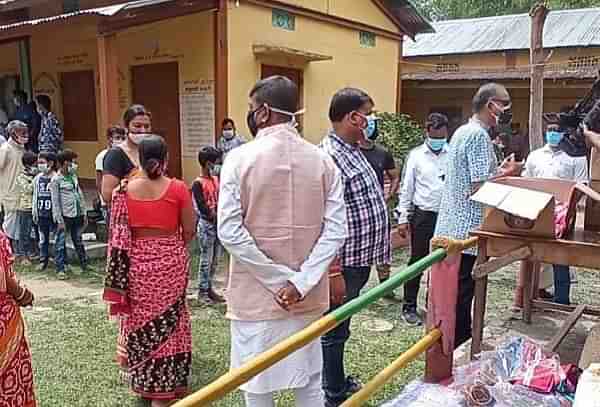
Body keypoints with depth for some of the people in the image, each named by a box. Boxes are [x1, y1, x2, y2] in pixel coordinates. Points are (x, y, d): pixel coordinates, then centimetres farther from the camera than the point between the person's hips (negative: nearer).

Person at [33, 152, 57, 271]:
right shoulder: (37, 178, 5)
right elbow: (35, 196, 12)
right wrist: (34, 212, 12)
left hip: (54, 213, -5)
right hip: (41, 214, 5)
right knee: (43, 239, 14)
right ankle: (43, 261, 25)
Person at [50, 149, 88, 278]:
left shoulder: (74, 176, 10)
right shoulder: (56, 179, -8)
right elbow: (55, 201, -10)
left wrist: (84, 214, 11)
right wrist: (59, 220, -13)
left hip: (77, 214, 6)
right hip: (65, 216, -6)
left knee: (78, 241, 16)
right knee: (61, 243, 2)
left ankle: (85, 265, 26)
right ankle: (60, 269, 8)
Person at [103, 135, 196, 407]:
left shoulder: (125, 190, -3)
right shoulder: (178, 189, -9)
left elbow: (118, 233, 1)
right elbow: (189, 231, -3)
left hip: (136, 262, 2)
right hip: (170, 261, -2)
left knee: (141, 319, 16)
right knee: (167, 321, 10)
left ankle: (144, 381, 30)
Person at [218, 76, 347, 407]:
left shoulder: (240, 158, -11)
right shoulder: (322, 160, -2)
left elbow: (229, 231, -16)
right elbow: (336, 229, -8)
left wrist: (279, 279, -12)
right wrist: (301, 282, -10)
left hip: (256, 295, -3)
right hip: (308, 297, 4)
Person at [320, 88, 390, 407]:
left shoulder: (353, 152, 11)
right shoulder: (330, 156, -21)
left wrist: (383, 236, 22)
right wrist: (332, 270, -24)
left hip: (359, 259, 10)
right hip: (343, 263, -10)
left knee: (340, 327, 22)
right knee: (334, 330, 6)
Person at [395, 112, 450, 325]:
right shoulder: (416, 155, 0)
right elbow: (407, 188, 1)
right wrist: (403, 218, -3)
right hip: (423, 215, -1)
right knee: (417, 261, 5)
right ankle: (409, 307, 15)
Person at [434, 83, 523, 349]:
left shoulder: (463, 131, 15)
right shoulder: (479, 135, -16)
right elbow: (479, 187, -21)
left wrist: (499, 170, 13)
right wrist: (507, 173, -6)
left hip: (451, 227, 10)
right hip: (467, 229, -10)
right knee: (461, 293, 0)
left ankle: (451, 343, 29)